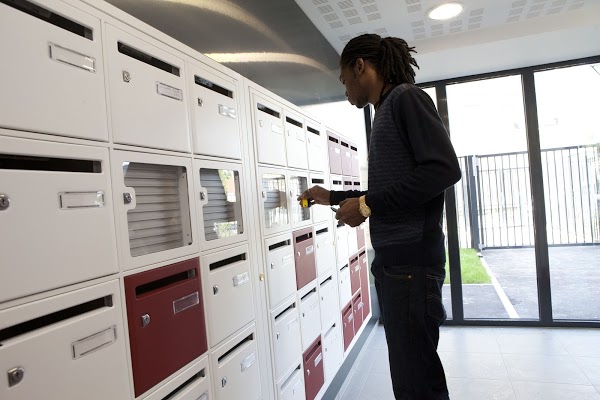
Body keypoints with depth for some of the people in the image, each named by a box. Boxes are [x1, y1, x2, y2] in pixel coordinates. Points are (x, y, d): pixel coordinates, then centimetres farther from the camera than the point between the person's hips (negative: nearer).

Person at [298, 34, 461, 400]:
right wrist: (332, 197, 30)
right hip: (392, 260, 9)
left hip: (412, 260, -9)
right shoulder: (386, 112, 20)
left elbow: (445, 169, -20)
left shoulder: (406, 97, -6)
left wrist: (367, 204, -15)